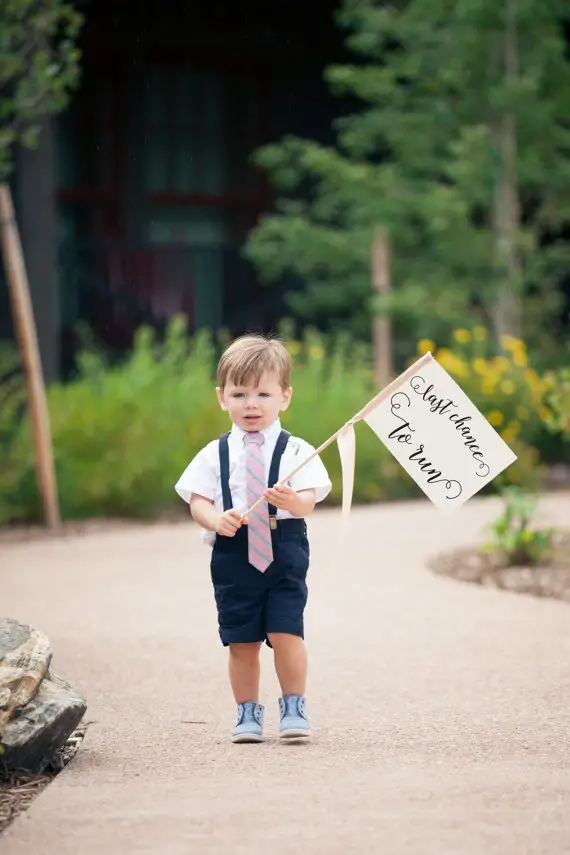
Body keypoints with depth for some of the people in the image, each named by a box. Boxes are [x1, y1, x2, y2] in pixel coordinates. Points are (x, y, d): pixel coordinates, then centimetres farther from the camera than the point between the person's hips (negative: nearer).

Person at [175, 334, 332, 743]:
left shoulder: (296, 450, 0)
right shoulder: (215, 455, 6)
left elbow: (309, 500, -10)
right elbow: (198, 501, 0)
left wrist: (292, 501, -33)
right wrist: (217, 520, -21)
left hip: (284, 554, -2)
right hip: (233, 555, 2)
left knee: (286, 633, -7)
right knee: (241, 641, 5)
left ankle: (294, 708, 10)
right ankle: (248, 712, 19)